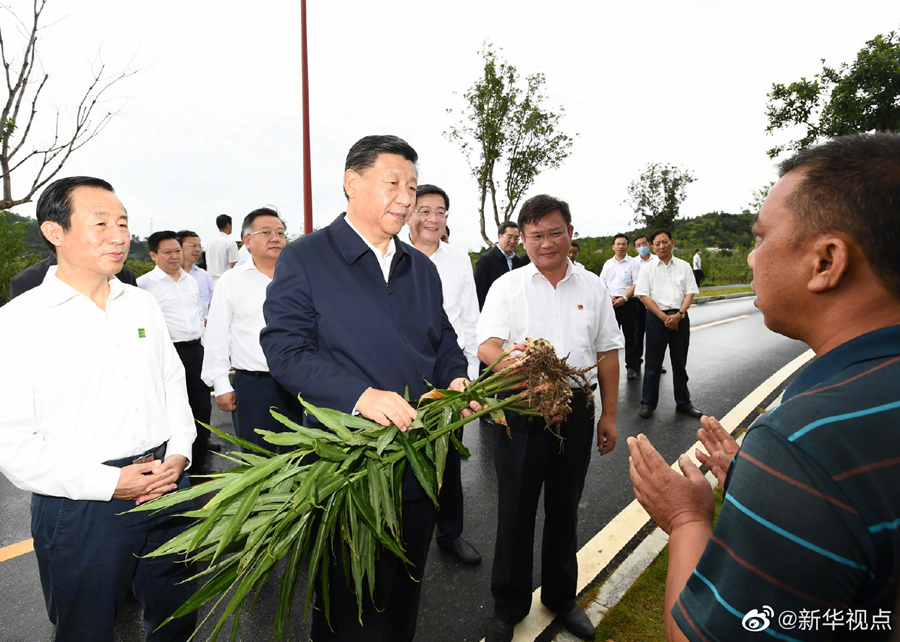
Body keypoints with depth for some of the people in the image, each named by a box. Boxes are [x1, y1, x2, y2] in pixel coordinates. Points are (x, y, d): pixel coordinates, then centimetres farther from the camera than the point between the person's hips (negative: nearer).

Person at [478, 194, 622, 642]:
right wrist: (512, 364, -34)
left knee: (564, 509, 18)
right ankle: (509, 605, 30)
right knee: (515, 512, 8)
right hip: (520, 414, -2)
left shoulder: (592, 287, 7)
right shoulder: (506, 287, 0)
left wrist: (608, 415, 9)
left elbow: (607, 353, 10)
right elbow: (487, 346, -11)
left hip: (576, 411, 3)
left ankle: (561, 597, 39)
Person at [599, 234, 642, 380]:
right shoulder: (608, 263, 14)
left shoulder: (633, 263, 1)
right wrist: (609, 296, -5)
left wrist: (624, 298, -15)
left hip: (627, 302, -4)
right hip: (611, 302, 4)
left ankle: (631, 367, 6)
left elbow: (636, 284, -6)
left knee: (629, 335, 0)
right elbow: (602, 282, 12)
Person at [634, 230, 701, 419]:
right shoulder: (647, 269, 2)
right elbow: (643, 295, -5)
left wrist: (678, 315, -12)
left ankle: (683, 402, 24)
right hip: (656, 318, -2)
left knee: (680, 363, 11)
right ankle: (648, 403, 12)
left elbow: (690, 293, 3)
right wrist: (663, 317, -12)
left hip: (680, 317, 2)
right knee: (653, 363, 2)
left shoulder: (684, 266, 8)